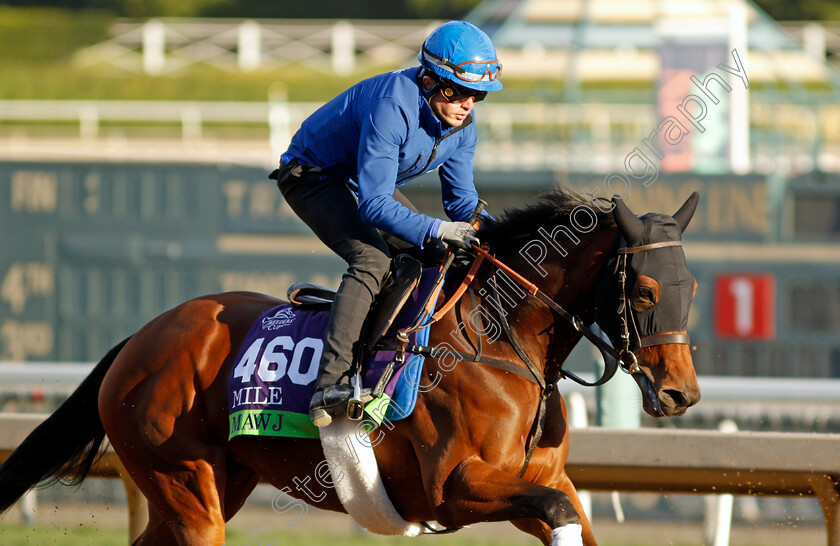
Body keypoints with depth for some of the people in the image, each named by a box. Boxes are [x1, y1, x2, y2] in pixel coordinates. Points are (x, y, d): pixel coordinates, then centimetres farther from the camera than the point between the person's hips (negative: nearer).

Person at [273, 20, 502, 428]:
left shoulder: (462, 122, -9)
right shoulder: (391, 107, -35)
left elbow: (461, 199, 2)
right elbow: (374, 205, -37)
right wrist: (436, 230, -46)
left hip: (367, 184, 9)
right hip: (313, 176, -9)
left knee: (433, 257, 6)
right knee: (373, 258, -30)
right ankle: (329, 386, -41)